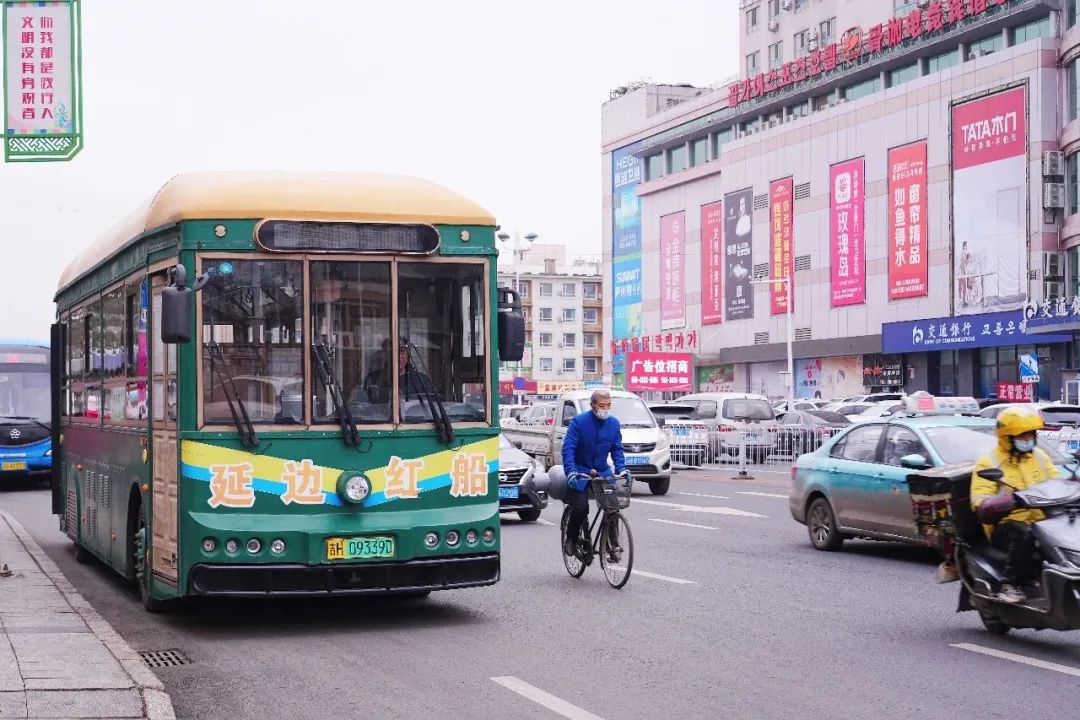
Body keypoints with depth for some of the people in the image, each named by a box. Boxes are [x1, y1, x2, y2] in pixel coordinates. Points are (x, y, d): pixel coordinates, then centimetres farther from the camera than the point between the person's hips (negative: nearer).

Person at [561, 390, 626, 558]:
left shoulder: (614, 424, 2)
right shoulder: (579, 421, -12)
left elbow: (617, 449, 6)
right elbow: (568, 448, -16)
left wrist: (621, 469, -12)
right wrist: (571, 472, -29)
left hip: (602, 471, 4)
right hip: (580, 472, -4)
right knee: (580, 507, -17)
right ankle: (571, 540, 8)